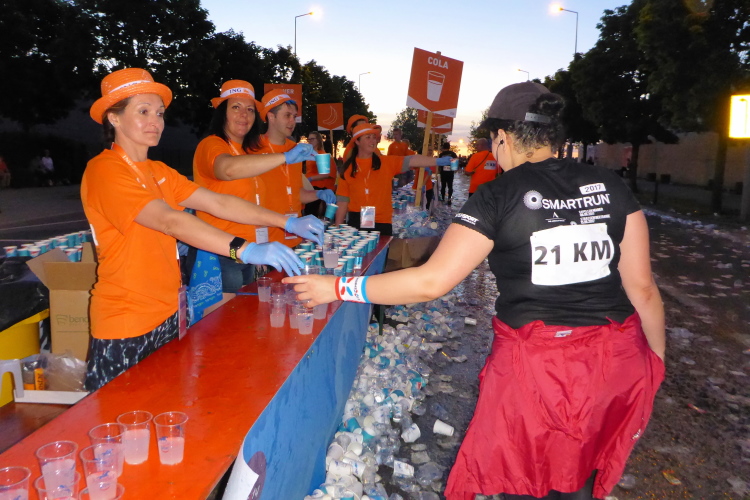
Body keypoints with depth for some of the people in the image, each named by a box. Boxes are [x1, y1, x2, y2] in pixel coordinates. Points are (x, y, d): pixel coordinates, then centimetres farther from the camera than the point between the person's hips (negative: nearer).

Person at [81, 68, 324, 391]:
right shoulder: (105, 170, -17)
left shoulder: (158, 172, 9)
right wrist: (244, 250, -42)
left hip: (167, 315, 8)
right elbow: (169, 221, -32)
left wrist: (287, 222, -10)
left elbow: (218, 203, 0)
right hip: (126, 328, -7)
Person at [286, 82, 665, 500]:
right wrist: (656, 362, 16)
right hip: (617, 360, 5)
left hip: (536, 364, -4)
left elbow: (431, 282, -14)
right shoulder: (610, 187, 1)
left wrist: (340, 288, -4)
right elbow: (642, 287, 2)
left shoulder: (499, 196, -10)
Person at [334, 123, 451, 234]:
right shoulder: (347, 169, 3)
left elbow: (411, 160, -14)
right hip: (356, 223, -1)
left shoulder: (387, 163, 2)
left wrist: (438, 161, -28)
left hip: (382, 224, 1)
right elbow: (342, 203, 5)